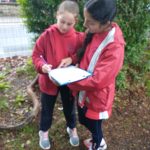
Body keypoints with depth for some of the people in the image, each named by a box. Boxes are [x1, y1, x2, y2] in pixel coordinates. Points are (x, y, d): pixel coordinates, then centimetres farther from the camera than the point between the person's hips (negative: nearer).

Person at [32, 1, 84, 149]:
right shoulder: (47, 35, -16)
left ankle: (72, 128, 50)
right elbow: (36, 55, -10)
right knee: (47, 108, 18)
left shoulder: (78, 38, -12)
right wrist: (42, 66, -27)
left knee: (69, 107, 22)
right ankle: (44, 132, 45)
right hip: (49, 80, -1)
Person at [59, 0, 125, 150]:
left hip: (97, 95, -8)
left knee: (94, 125, 18)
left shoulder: (114, 47, -30)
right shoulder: (95, 32, -7)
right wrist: (71, 58, -7)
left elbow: (98, 81, -29)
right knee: (83, 120, 27)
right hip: (84, 90, 8)